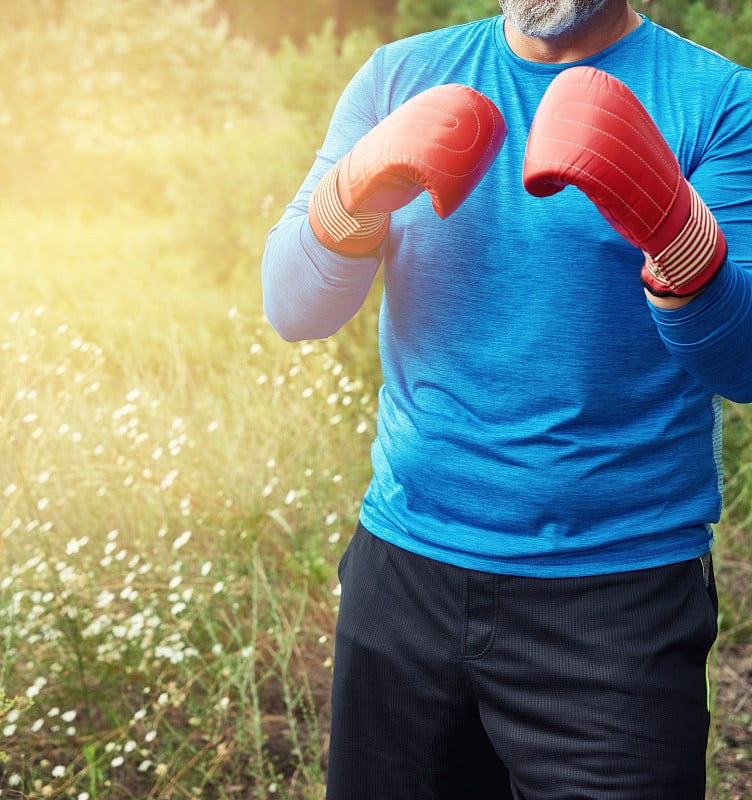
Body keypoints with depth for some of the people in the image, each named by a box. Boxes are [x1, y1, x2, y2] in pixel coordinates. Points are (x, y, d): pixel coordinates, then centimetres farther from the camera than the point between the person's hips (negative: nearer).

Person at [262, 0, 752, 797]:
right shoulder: (401, 75, 5)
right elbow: (293, 312, -2)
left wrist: (676, 230, -32)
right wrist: (357, 194, -22)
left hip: (620, 593, -3)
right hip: (406, 562, 4)